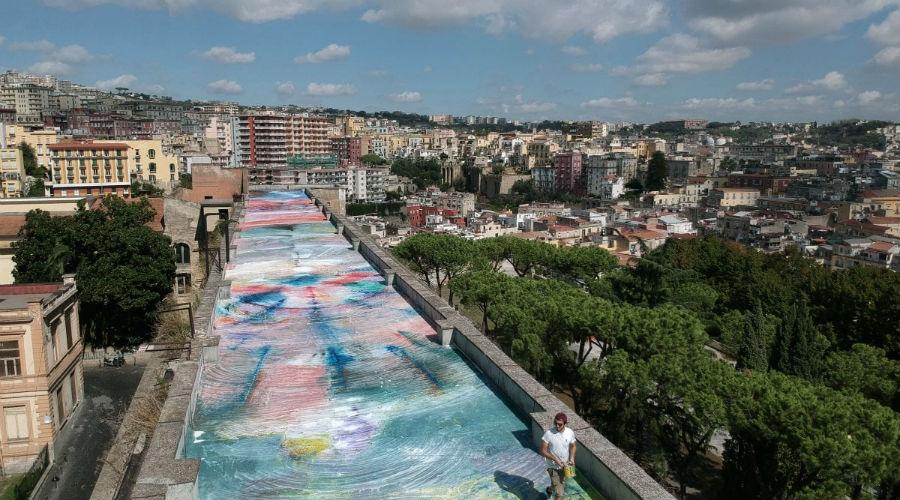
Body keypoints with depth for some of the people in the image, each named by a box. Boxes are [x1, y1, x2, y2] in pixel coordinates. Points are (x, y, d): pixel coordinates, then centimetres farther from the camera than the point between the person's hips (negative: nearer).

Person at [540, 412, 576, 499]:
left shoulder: (570, 433, -12)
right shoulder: (548, 434, -22)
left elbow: (572, 446, 6)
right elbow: (543, 451, -16)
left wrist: (572, 458, -11)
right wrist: (556, 459, -25)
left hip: (565, 466, 4)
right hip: (554, 467, -4)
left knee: (561, 484, 26)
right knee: (559, 492, -5)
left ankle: (550, 489, 56)